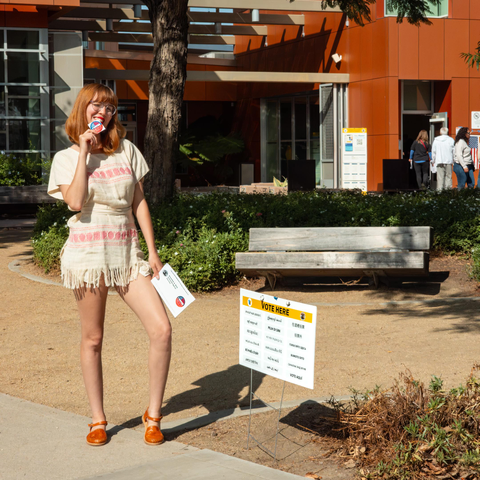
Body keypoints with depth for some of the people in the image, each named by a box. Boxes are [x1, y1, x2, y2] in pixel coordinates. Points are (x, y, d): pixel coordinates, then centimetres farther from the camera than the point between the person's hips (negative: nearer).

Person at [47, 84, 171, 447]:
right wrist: (84, 152, -11)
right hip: (88, 253, -2)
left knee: (162, 330, -10)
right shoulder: (66, 158, 3)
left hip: (127, 252, 2)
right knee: (93, 339, 5)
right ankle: (98, 419, 19)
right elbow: (76, 202, -15)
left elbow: (139, 202, 11)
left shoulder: (126, 150, 10)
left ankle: (153, 415, 4)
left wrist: (152, 251, 5)